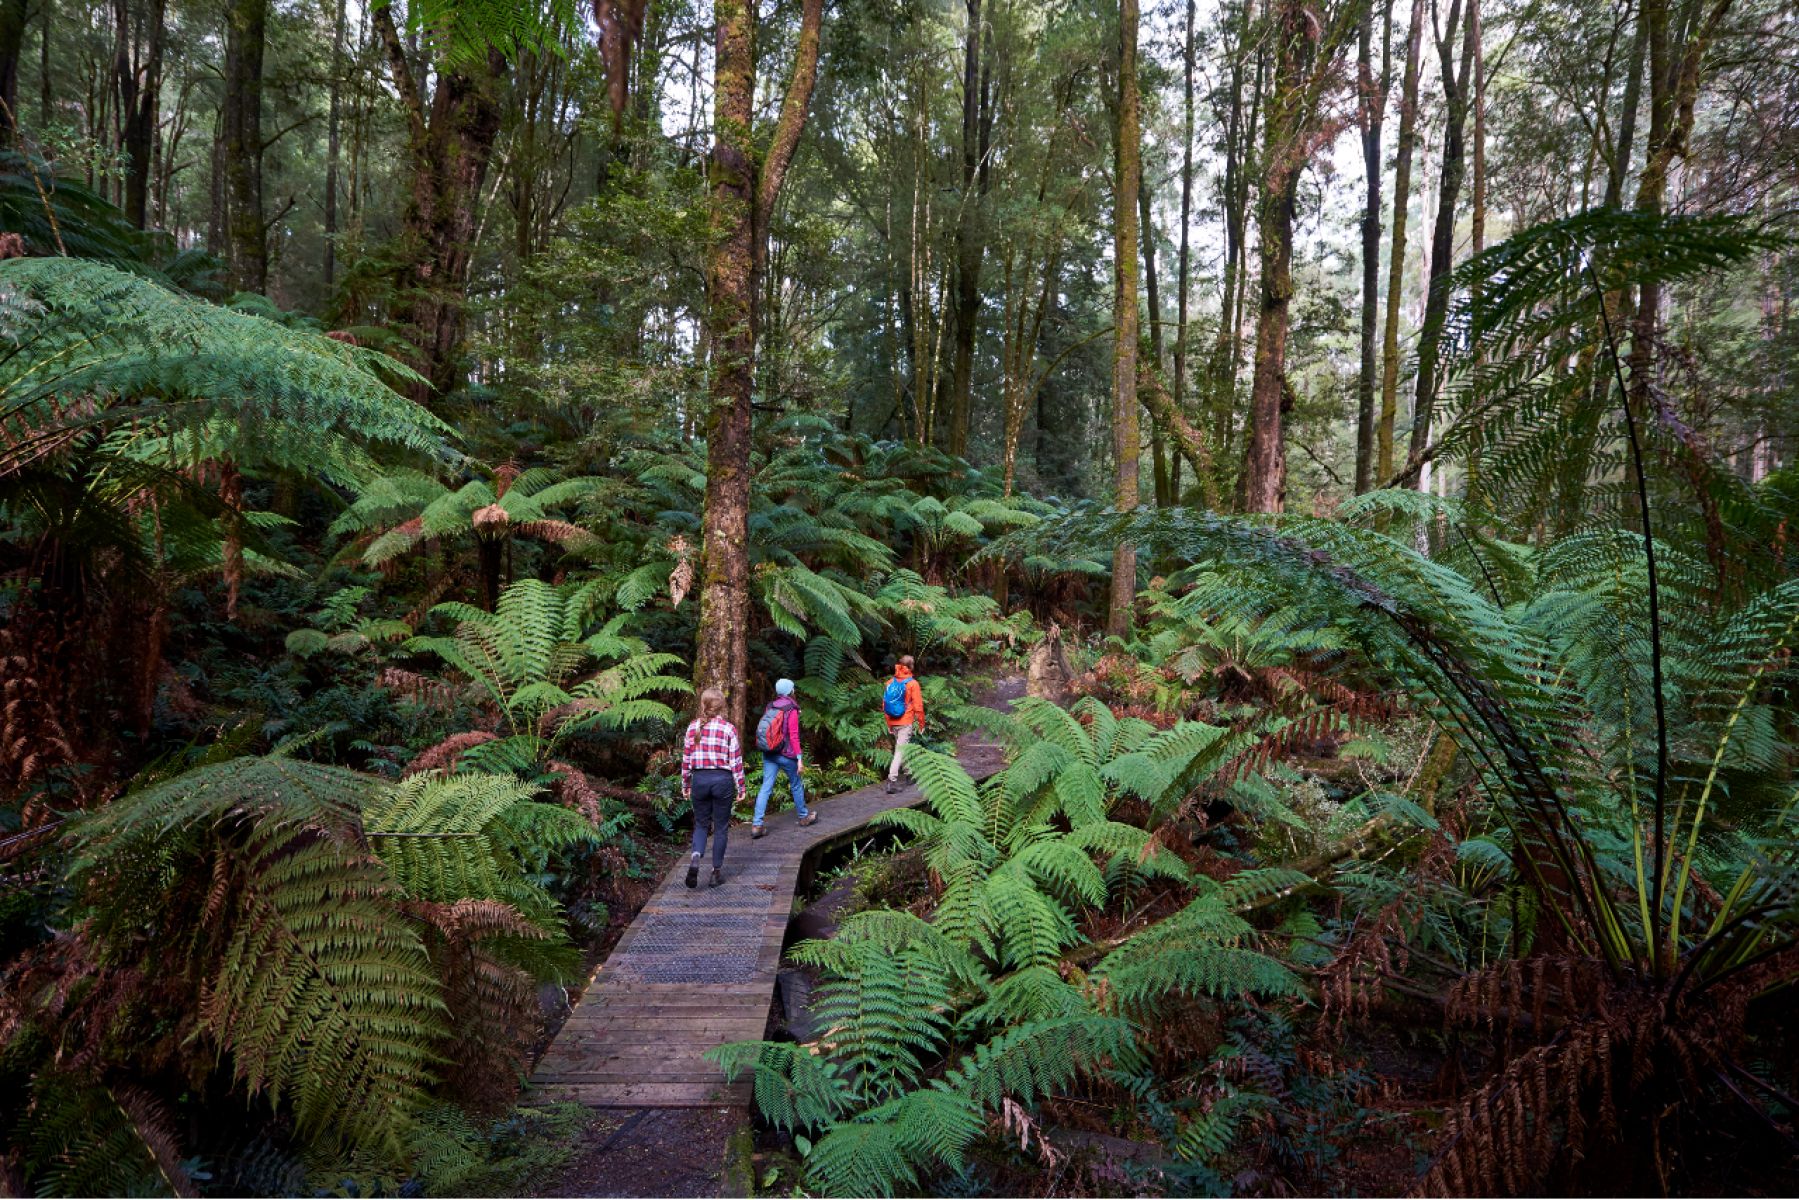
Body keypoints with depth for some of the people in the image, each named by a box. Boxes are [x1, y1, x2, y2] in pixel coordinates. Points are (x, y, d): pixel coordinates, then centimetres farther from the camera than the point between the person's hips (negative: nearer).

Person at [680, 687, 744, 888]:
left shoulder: (693, 727, 1)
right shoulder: (728, 728, -7)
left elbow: (686, 758, 4)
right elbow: (736, 760, -6)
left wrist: (685, 784, 15)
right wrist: (740, 788, 2)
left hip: (699, 779, 2)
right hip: (722, 779, -2)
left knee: (701, 824, 16)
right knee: (721, 827, 11)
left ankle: (695, 858, -9)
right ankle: (717, 870, 15)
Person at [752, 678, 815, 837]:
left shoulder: (770, 708, 5)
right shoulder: (791, 711, -12)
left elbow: (763, 731, 11)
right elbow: (793, 736, -15)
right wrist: (799, 759, -13)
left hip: (768, 754, 5)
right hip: (785, 755, -5)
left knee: (766, 787, 1)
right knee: (796, 785, 15)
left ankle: (756, 824, -8)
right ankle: (803, 816, 32)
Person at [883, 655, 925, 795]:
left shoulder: (890, 683, 4)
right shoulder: (912, 684, -10)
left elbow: (884, 705, 7)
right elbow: (918, 707, -10)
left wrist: (889, 725, 16)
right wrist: (921, 724, 1)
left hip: (893, 723, 5)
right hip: (906, 723, -5)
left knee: (903, 747, 22)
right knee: (900, 751, -7)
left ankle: (909, 773, 34)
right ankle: (892, 780, -15)